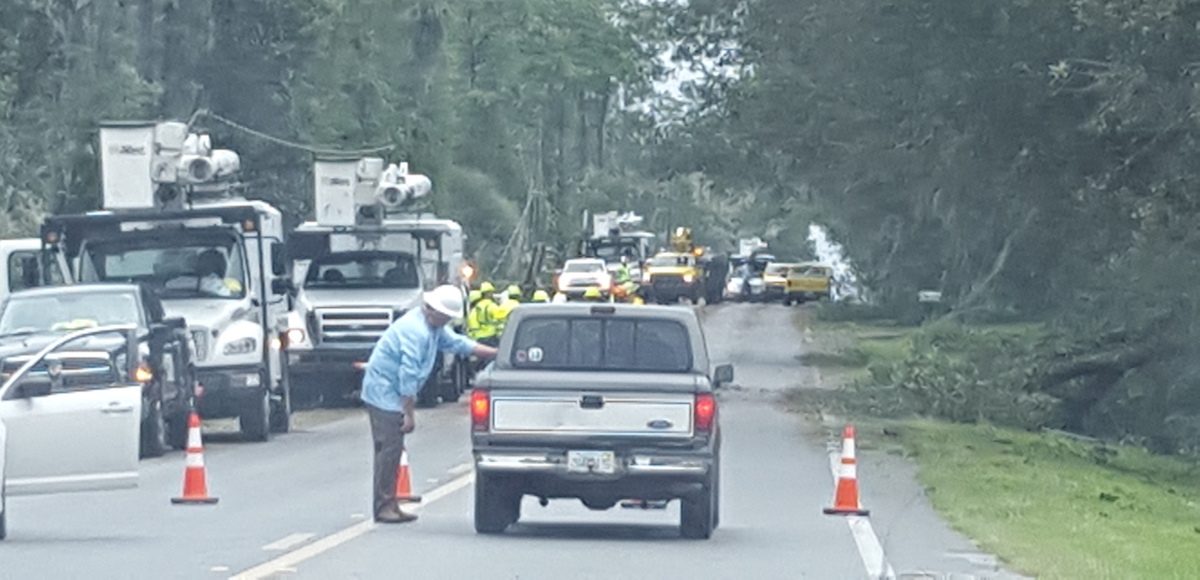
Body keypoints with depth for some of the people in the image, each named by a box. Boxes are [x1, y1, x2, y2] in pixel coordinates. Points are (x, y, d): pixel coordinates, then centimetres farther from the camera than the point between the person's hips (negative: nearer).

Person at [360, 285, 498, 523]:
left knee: (392, 450, 9)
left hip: (392, 394, 10)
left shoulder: (434, 328, 12)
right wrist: (409, 414, -21)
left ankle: (389, 505, 12)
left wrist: (496, 353, 22)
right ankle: (383, 506, -11)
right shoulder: (416, 331, -22)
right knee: (389, 448, -12)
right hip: (384, 392, -10)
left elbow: (458, 343, 25)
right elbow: (408, 375, -23)